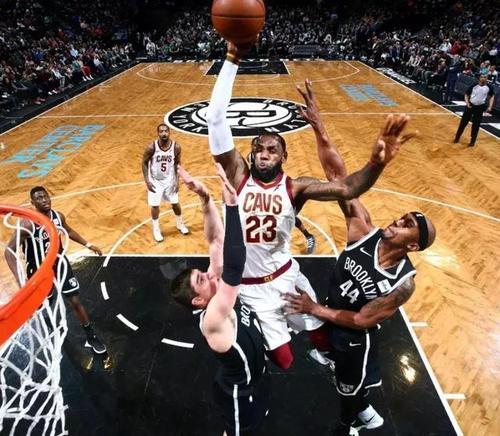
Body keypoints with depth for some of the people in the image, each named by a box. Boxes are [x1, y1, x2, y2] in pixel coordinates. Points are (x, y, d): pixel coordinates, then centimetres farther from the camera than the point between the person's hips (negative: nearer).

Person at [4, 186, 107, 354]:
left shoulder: (58, 216, -11)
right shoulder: (28, 224, -27)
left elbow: (69, 231, 11)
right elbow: (9, 250, -27)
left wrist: (88, 245, 12)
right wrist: (20, 279, -37)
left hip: (59, 262, 3)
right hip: (39, 268, -3)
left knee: (75, 300, 4)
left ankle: (91, 338, 17)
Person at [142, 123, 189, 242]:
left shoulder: (176, 147, -16)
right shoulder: (152, 147, -22)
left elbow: (177, 164, -1)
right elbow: (144, 163, -9)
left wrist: (177, 180, -6)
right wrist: (147, 181, -15)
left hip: (170, 180, 2)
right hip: (155, 180, -2)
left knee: (175, 203, 12)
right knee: (155, 205, 5)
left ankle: (180, 224, 37)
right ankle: (156, 229, 25)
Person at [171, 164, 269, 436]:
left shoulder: (218, 291, -17)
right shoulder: (213, 320, -38)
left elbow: (216, 240, -21)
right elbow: (234, 269, -55)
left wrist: (205, 198, -34)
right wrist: (232, 205, -58)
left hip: (252, 378, 7)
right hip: (240, 392, -7)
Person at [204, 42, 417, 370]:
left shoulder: (295, 187, -14)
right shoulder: (238, 175, -16)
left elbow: (347, 188, -28)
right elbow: (216, 118, -25)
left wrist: (377, 164, -49)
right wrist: (232, 61, -31)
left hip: (285, 276, 1)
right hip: (250, 285, -1)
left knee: (323, 339, 15)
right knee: (283, 360, 9)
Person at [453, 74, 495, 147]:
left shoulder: (489, 87, -7)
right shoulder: (474, 86, -9)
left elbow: (492, 96, 8)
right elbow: (466, 94, 3)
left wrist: (490, 107, -1)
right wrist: (467, 103, -11)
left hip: (480, 107, 0)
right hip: (470, 105, 0)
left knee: (476, 125, 5)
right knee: (463, 122, 4)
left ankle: (472, 141, 16)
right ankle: (457, 137, 19)